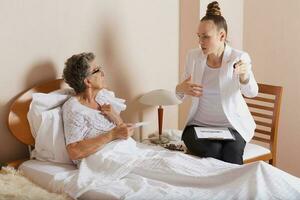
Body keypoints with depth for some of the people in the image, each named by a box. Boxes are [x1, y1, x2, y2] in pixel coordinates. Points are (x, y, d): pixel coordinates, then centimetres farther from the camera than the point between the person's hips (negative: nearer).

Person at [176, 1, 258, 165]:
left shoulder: (239, 58, -9)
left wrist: (243, 75, -44)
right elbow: (180, 93, 8)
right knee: (211, 151, -27)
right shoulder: (193, 56, -1)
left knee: (230, 160, -27)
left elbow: (251, 93, -23)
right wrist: (181, 89, -16)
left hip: (233, 125, -2)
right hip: (199, 124, 2)